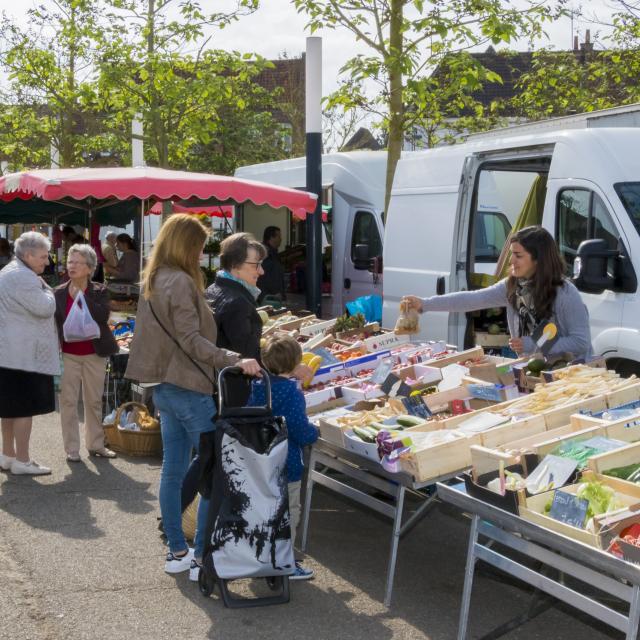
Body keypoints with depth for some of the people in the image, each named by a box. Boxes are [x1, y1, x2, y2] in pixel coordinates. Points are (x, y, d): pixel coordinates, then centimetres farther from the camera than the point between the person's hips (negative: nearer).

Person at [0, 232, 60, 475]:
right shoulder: (24, 277, -16)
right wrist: (45, 288, -2)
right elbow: (45, 308, -17)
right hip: (23, 353, -11)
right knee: (25, 407, -6)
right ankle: (22, 461, -2)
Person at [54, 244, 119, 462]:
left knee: (94, 401, 10)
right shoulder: (59, 293, 1)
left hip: (94, 354, 0)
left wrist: (80, 296, -19)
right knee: (68, 401, 1)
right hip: (68, 355, 0)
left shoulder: (99, 291, -2)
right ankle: (72, 448, 9)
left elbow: (103, 315, -19)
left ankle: (95, 444, 22)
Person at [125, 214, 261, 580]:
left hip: (164, 386, 10)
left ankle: (177, 552, 19)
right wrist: (234, 360, -27)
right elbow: (191, 339, -21)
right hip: (189, 389, -10)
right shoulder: (180, 282, -15)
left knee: (173, 471, 12)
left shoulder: (154, 281, 14)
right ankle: (202, 557, 0)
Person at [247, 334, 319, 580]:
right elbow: (301, 432, -22)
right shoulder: (291, 393, -21)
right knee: (288, 513, 6)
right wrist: (314, 432, 0)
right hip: (286, 465, -7)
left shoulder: (256, 388, 1)